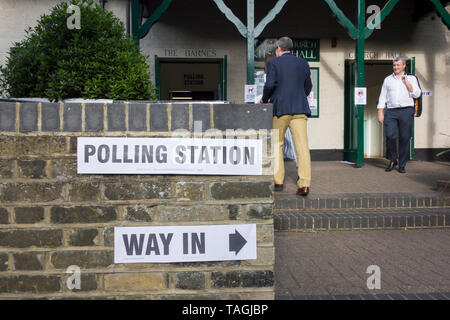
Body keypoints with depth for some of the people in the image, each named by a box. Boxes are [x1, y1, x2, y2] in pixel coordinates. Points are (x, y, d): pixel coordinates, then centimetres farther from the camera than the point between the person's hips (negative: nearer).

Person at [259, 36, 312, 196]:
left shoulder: (273, 63, 3)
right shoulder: (303, 63, 14)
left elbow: (270, 84, -9)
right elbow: (308, 87, 15)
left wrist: (264, 99, 7)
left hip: (280, 107, -2)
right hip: (299, 108, 2)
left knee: (276, 144, 12)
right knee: (302, 146, -4)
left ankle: (278, 181, 13)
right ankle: (304, 184, -12)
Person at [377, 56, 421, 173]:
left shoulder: (411, 78, 13)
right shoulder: (388, 79, 17)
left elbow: (417, 94, 0)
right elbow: (382, 97, 14)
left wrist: (406, 82, -5)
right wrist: (380, 113, 5)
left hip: (406, 111, -1)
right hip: (391, 112, 1)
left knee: (405, 138, -2)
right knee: (390, 136, -12)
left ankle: (402, 165, 6)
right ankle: (392, 160, 7)